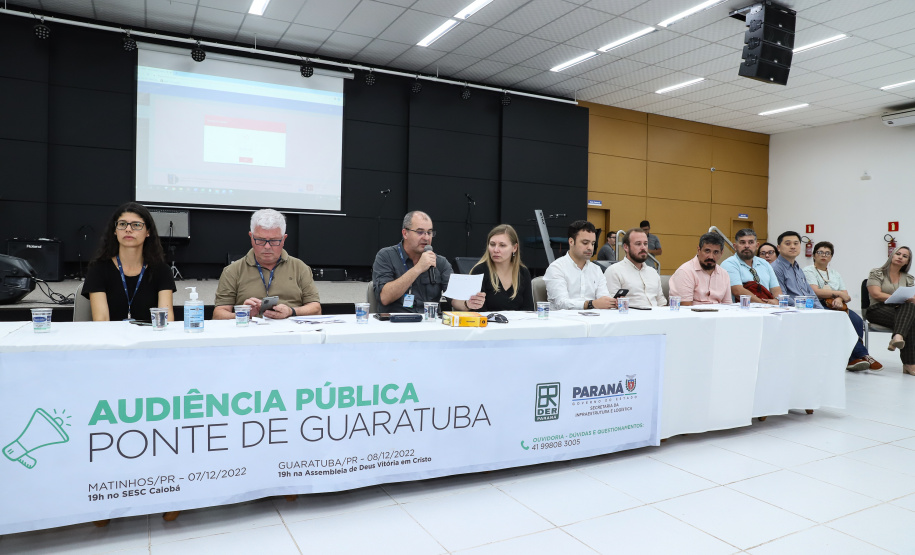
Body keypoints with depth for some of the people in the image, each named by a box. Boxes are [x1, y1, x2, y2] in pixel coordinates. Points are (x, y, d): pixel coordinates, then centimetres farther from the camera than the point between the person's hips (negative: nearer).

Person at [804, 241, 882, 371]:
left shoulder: (835, 274, 26)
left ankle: (854, 359, -24)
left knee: (857, 320, -25)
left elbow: (845, 295, 13)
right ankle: (862, 355, -26)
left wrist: (839, 299, -11)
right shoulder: (808, 271, 6)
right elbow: (815, 292, -10)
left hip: (838, 307, 6)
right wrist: (838, 293, -3)